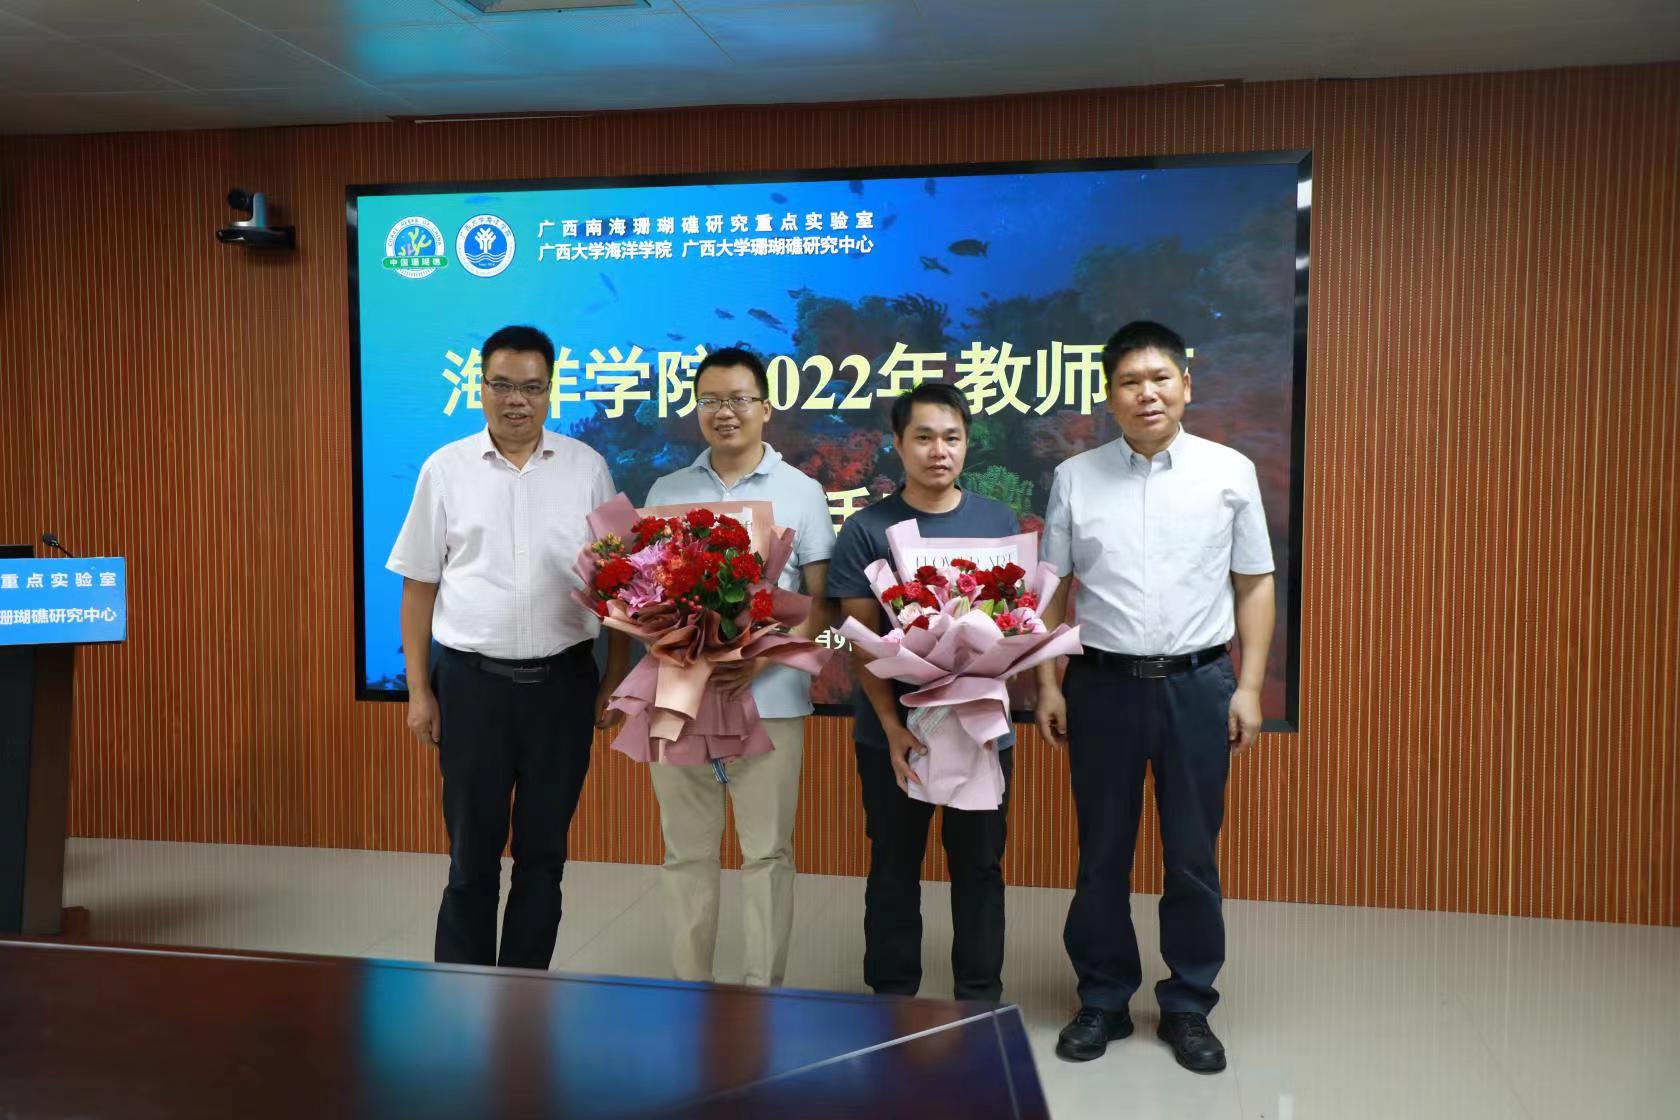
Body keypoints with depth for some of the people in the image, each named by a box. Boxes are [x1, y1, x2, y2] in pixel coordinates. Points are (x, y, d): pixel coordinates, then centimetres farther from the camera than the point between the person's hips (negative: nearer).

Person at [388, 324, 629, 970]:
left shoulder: (586, 468, 3)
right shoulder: (445, 469, 2)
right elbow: (419, 586, 4)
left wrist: (616, 680, 2)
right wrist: (419, 691, 0)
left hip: (562, 680, 1)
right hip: (471, 679, 0)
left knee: (543, 851, 11)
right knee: (472, 851, 8)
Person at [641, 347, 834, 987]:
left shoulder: (800, 491, 3)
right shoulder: (667, 492, 10)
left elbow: (821, 601, 0)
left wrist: (760, 659, -15)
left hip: (768, 698, -2)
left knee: (767, 852, 4)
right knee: (686, 851, 9)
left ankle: (763, 990, 17)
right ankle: (689, 988, 22)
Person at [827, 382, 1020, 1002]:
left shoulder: (999, 521, 4)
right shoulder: (867, 529, -3)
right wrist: (894, 727, -15)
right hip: (893, 731, -1)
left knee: (979, 865, 11)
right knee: (895, 869, 10)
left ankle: (981, 1000, 27)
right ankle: (892, 1001, 25)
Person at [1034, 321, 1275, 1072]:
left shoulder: (1230, 471, 1)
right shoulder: (1075, 478, 3)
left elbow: (1254, 585, 3)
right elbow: (1052, 591, 6)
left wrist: (1249, 686, -2)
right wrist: (1048, 685, 2)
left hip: (1198, 685, 0)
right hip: (1104, 683, 1)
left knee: (1193, 857, 10)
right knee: (1102, 854, 11)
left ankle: (1188, 1007, 26)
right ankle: (1102, 1001, 26)